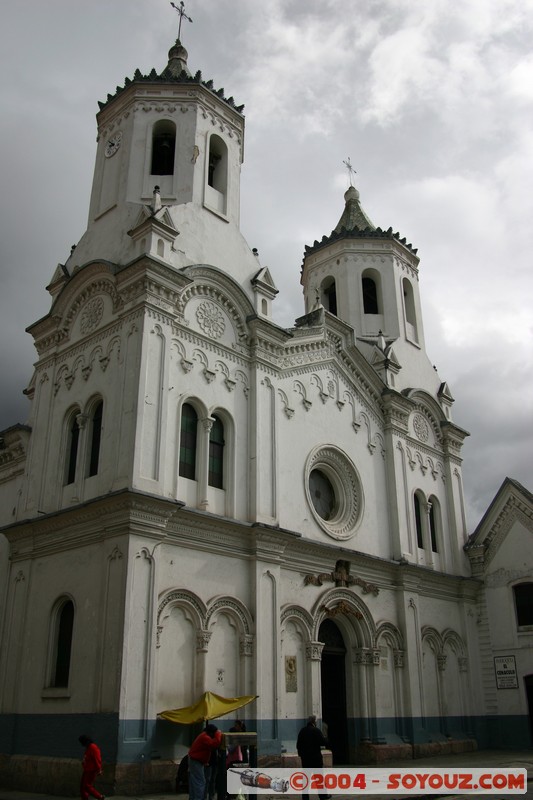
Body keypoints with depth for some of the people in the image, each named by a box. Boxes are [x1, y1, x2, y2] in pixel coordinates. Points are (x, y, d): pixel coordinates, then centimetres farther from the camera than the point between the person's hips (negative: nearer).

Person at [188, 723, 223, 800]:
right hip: (196, 761, -11)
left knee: (195, 782, 16)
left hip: (195, 760, 11)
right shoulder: (205, 737, -24)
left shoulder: (205, 735, 9)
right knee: (200, 782, -9)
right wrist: (218, 734, -23)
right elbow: (215, 744, -35)